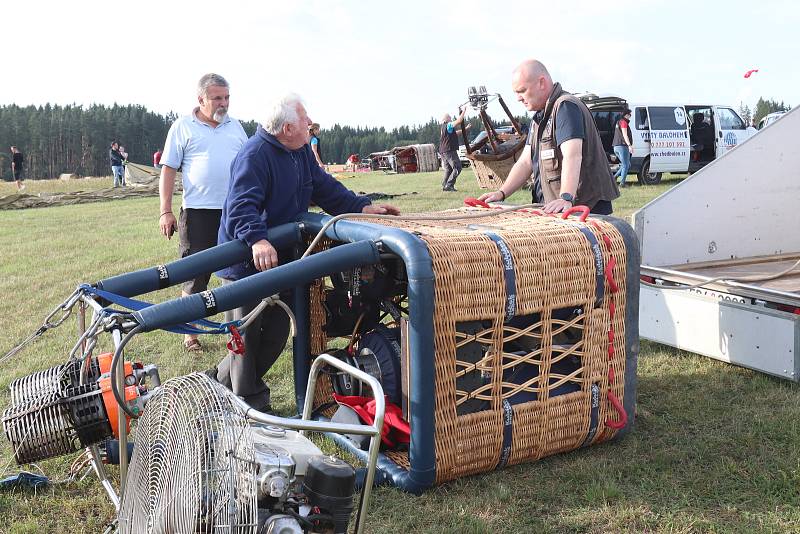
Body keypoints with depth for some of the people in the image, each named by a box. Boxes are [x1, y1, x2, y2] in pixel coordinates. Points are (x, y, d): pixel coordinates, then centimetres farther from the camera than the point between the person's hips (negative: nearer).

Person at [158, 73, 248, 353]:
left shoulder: (235, 126, 14)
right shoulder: (183, 127, 2)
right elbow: (168, 169, 0)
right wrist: (165, 211, -7)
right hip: (198, 212, -4)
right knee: (196, 277, 1)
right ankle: (190, 333, 13)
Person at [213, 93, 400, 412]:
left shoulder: (301, 152, 7)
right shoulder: (254, 155, -23)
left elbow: (324, 187, 14)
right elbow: (241, 206, -33)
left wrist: (362, 207, 5)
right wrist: (257, 240, -49)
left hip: (279, 259, 9)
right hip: (245, 263, -9)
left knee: (276, 332, 14)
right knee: (247, 334, 1)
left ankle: (222, 379, 32)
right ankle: (248, 405, 17)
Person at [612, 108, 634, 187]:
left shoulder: (618, 122, 21)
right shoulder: (623, 122, -9)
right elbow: (624, 135, -19)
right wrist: (629, 145, -27)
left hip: (616, 147, 10)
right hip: (622, 146, -10)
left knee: (627, 165, 15)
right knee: (625, 165, -4)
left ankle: (614, 177, 5)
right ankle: (622, 183, -6)